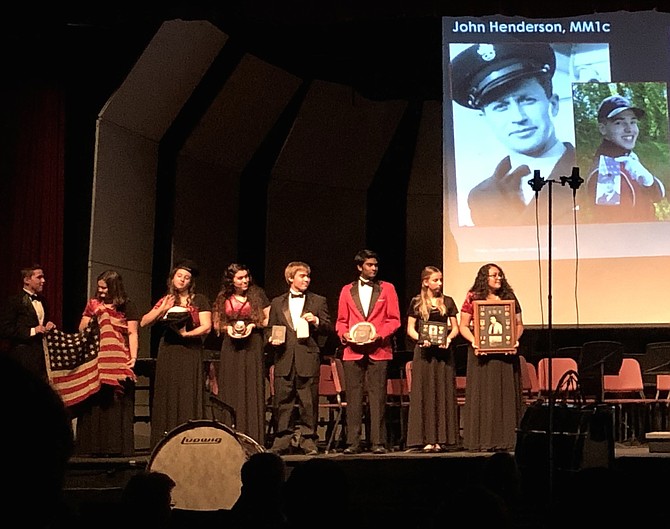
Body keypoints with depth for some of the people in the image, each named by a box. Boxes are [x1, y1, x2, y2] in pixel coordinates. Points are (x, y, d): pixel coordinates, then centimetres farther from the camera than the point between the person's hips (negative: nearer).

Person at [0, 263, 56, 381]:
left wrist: (49, 325, 6)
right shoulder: (13, 301, -7)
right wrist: (31, 331, -17)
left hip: (44, 356, 7)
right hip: (25, 359, -7)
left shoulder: (42, 300, 16)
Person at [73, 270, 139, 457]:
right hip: (95, 361, 3)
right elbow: (82, 329, 12)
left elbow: (132, 334, 0)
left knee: (117, 404, -6)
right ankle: (95, 446, 3)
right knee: (94, 403, 0)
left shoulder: (127, 306, 5)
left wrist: (133, 357, -13)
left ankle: (118, 446, -5)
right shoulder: (93, 304, 16)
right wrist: (94, 314, -4)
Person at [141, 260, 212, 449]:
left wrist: (187, 334, -16)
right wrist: (162, 309, -4)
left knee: (188, 396, -9)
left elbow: (206, 327, -4)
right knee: (166, 396, -2)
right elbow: (144, 322, 9)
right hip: (167, 353, 3)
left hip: (190, 353, -3)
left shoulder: (199, 300, 6)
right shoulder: (165, 300, 16)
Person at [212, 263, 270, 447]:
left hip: (253, 346, -2)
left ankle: (253, 438, -5)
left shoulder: (257, 294, 5)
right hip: (230, 348, 2)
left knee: (252, 391, -6)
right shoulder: (223, 299, 11)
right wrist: (228, 328, -4)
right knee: (230, 392, -1)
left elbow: (269, 320, 5)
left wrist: (253, 325, -10)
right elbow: (216, 324, 15)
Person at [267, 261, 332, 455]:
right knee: (283, 402, 2)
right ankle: (283, 440, 9)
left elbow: (328, 329, 8)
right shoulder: (277, 303, 15)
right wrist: (273, 339, -2)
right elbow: (271, 329, 18)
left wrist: (316, 321, -11)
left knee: (309, 402, -1)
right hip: (284, 359, 1)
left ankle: (308, 439, 7)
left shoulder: (318, 301, 11)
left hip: (308, 359, -1)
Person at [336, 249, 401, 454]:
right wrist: (345, 334, -6)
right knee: (353, 397, 0)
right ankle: (352, 442, 3)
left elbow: (394, 320, 6)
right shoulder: (347, 290, 13)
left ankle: (378, 442, 0)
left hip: (378, 350, -1)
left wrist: (379, 334, -10)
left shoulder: (387, 289, 10)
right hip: (353, 350, 1)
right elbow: (341, 320, 14)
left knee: (377, 397, -3)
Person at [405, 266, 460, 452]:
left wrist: (448, 339, -10)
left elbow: (455, 328, 9)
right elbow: (410, 329, 5)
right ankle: (427, 439, -3)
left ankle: (441, 439, 2)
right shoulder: (416, 303, 5)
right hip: (423, 352, -1)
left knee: (443, 394, 0)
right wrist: (421, 339, -13)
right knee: (425, 394, -3)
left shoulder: (447, 302, 9)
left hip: (443, 351, 1)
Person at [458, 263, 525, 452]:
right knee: (482, 395, -2)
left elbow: (519, 324, 12)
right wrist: (473, 341, -14)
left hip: (506, 353, 2)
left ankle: (506, 440, 5)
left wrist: (515, 339, -6)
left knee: (506, 395, 2)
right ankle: (483, 441, 0)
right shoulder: (473, 298, 4)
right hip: (482, 353, -2)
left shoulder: (509, 297, 10)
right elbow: (463, 326, 3)